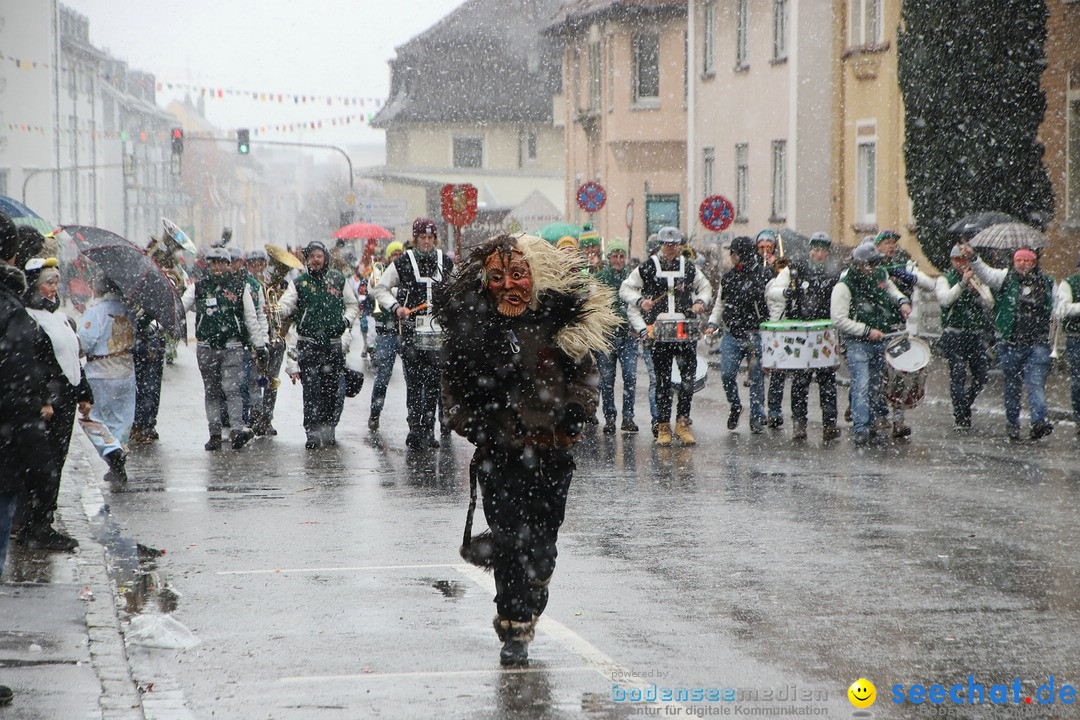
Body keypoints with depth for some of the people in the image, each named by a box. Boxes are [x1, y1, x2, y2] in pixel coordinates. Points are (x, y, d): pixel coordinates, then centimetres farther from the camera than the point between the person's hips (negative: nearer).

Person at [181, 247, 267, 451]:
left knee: (232, 389, -14)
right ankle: (214, 434, 10)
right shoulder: (198, 288, 7)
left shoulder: (239, 287, 5)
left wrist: (260, 343, 9)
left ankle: (237, 429, -22)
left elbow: (251, 318, 10)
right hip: (206, 348, 2)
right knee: (211, 393, 7)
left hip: (232, 347, -2)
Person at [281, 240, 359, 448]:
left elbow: (352, 304, 20)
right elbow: (286, 304, -8)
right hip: (308, 343, -2)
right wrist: (278, 310, -30)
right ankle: (313, 433, -6)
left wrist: (346, 320, 1)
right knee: (311, 391, -9)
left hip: (333, 345, 2)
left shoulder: (338, 280, 9)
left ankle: (329, 429, 17)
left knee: (334, 390, 2)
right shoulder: (300, 283, 4)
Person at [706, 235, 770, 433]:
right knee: (727, 375, -4)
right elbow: (720, 304, 22)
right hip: (731, 335, 4)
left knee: (756, 377, 2)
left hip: (755, 336, -4)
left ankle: (756, 417, 14)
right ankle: (735, 407, 21)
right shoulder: (727, 277, 11)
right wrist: (713, 324, 7)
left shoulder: (763, 276, -6)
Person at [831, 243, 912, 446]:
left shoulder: (880, 274, 6)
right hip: (858, 343, -7)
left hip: (881, 341, 7)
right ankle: (860, 430, -19)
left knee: (877, 386, 11)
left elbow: (890, 289, 29)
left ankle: (872, 426, 20)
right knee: (861, 386, -16)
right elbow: (839, 320, -16)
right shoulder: (844, 286, -14)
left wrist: (902, 302, 7)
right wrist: (867, 331, -18)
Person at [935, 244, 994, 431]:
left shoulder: (978, 280, 14)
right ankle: (962, 418, -6)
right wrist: (962, 284, -21)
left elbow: (989, 305, 1)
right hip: (954, 335, -4)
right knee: (958, 375, -10)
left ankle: (963, 406, 24)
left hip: (976, 334, 4)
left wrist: (977, 290, -16)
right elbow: (944, 299, -14)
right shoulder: (945, 279, 5)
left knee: (982, 375, 2)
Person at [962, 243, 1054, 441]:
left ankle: (1039, 422, -22)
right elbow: (986, 273, -14)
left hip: (1037, 344, 0)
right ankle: (1013, 424, 20)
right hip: (1009, 343, 0)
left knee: (1036, 383, -13)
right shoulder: (1006, 278, 3)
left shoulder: (1046, 283, 9)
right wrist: (972, 258, -33)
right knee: (1012, 386, 9)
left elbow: (1054, 311, 19)